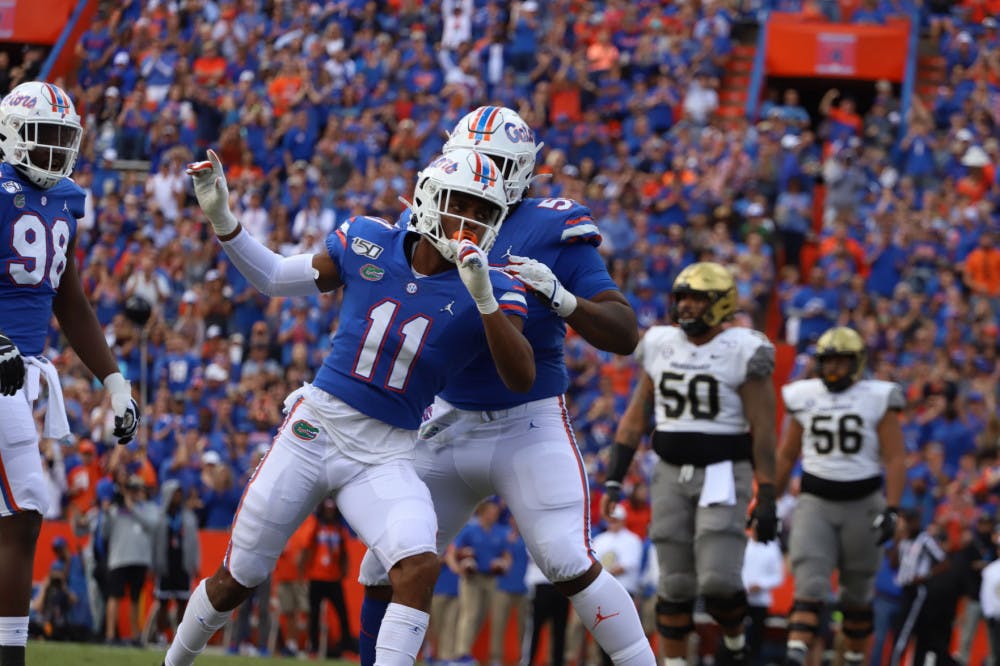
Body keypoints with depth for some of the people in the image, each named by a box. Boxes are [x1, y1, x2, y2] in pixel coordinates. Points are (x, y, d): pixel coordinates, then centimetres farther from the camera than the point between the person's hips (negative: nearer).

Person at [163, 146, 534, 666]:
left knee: (419, 565, -29)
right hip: (315, 428, 1)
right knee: (236, 579, 10)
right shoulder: (368, 244, -5)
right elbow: (276, 279, 10)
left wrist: (483, 298, -34)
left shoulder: (492, 291, -10)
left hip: (385, 457, -1)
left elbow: (521, 380, -24)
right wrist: (222, 219, -1)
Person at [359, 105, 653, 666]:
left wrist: (561, 298, -26)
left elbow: (625, 335, -12)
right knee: (385, 574, 6)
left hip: (530, 425, -5)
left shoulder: (552, 230, -8)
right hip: (449, 425, 5)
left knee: (570, 566, -19)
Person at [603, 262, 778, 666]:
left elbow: (763, 431, -8)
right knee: (675, 584, 4)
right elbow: (635, 419, 11)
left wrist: (766, 499, -12)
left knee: (718, 579, -14)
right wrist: (613, 481, 4)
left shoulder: (742, 352, -8)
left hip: (723, 476, -4)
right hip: (671, 474, 4)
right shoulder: (660, 345, 6)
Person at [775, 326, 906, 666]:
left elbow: (895, 459, -6)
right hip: (815, 501, 1)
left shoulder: (878, 399, -3)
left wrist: (891, 510, -14)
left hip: (862, 503, -1)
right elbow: (786, 456, 15)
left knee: (857, 594, 10)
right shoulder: (804, 398, 5)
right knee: (809, 586, -15)